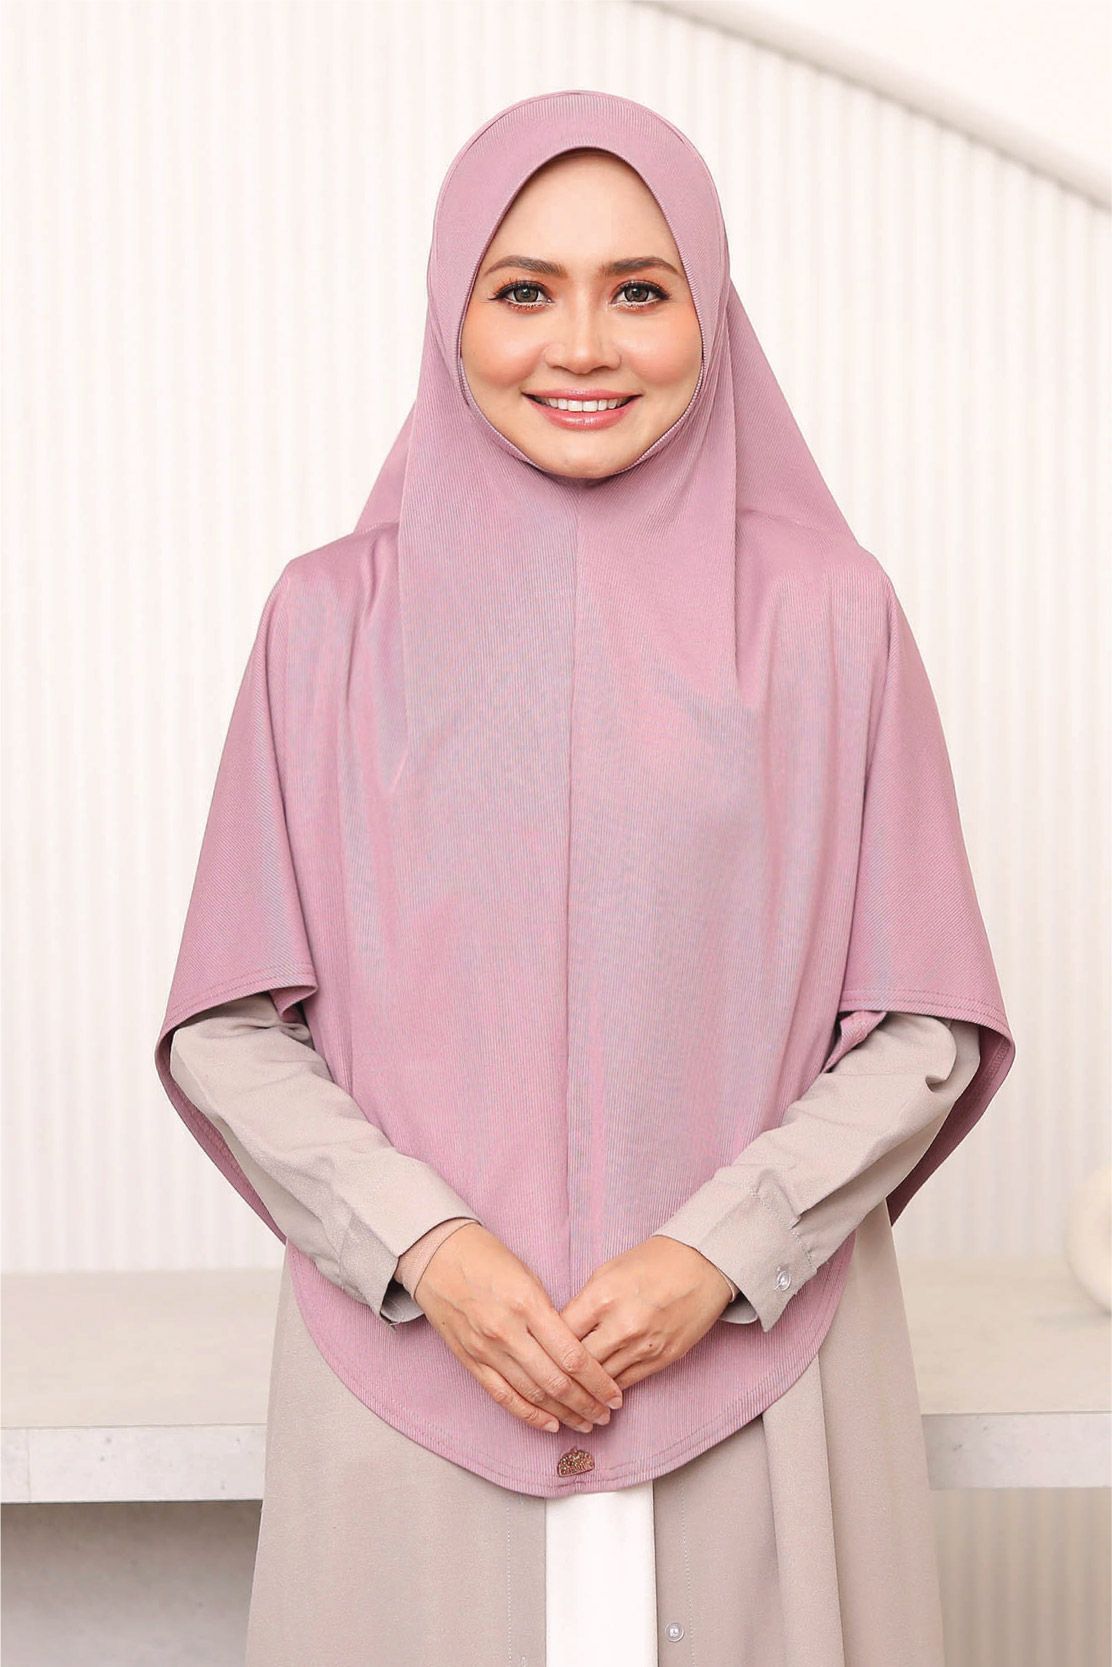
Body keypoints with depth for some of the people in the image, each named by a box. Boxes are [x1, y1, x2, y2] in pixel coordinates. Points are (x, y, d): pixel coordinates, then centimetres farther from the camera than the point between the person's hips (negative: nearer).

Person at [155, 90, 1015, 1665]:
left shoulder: (829, 616, 0)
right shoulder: (337, 619, 1)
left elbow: (924, 1025, 1)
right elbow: (230, 1027, 1)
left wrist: (723, 1253, -11)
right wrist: (425, 1249, -11)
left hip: (753, 1349, 0)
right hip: (408, 1355, 0)